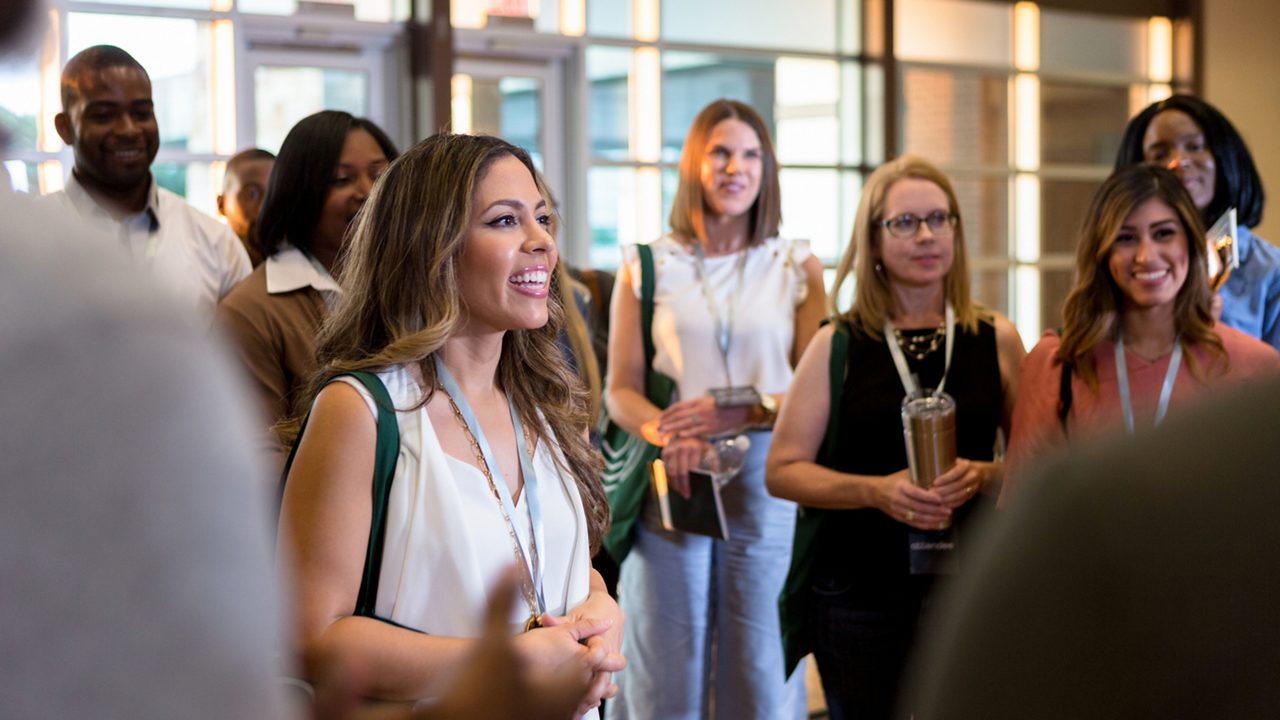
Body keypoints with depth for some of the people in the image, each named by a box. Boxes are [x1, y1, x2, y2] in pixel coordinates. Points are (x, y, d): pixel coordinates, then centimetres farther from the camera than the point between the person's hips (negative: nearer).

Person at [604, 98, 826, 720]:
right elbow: (620, 390, 4)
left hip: (766, 479, 0)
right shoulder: (647, 267, 9)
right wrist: (669, 434, -16)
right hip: (672, 483, 0)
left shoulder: (798, 267, 9)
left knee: (760, 669, 0)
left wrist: (741, 412, -14)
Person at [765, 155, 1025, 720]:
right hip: (860, 594, -1)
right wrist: (876, 489, -16)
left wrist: (983, 477, -12)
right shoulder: (837, 345, 1)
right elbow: (783, 471, -1)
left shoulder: (996, 340, 5)